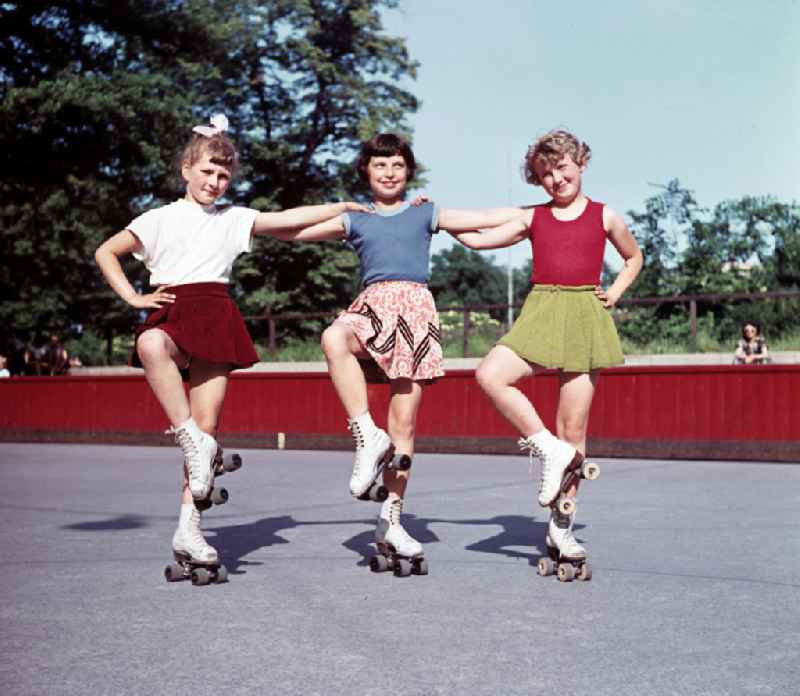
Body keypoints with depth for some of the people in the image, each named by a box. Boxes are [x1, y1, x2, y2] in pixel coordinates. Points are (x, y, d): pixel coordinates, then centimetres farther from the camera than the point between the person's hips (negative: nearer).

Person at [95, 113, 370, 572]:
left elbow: (290, 219, 19)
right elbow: (106, 252, 15)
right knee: (151, 346, -42)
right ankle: (191, 441, -35)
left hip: (217, 317, 2)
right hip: (172, 311, -2)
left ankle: (188, 528, 0)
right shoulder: (161, 219, 13)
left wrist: (344, 206, 18)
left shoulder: (234, 219, 19)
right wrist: (133, 297, 3)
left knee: (208, 424, -6)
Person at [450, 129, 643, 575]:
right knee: (491, 375, -28)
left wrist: (614, 294, 11)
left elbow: (634, 257, 25)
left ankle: (562, 529, 7)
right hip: (540, 315, 2)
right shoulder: (532, 218, 13)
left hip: (586, 319, -2)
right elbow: (477, 240, 14)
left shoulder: (604, 216, 10)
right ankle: (549, 450, -13)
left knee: (573, 429, -3)